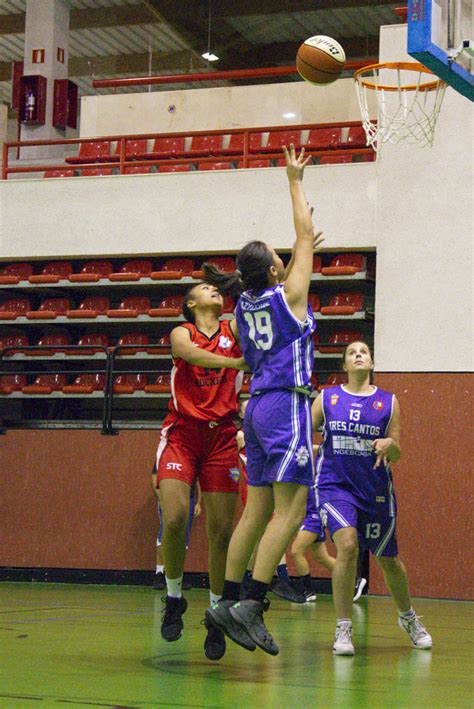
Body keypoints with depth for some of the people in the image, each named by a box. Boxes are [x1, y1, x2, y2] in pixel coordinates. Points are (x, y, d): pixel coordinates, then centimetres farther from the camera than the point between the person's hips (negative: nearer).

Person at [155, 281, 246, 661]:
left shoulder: (235, 330, 11)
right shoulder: (182, 333, 5)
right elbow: (193, 354, -18)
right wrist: (238, 362, -32)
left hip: (221, 437, 2)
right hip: (182, 433, -2)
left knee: (221, 530, -3)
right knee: (174, 519, -17)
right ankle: (174, 598, 7)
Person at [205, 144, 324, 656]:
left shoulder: (247, 305, 11)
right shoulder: (288, 296, -5)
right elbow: (305, 235, 3)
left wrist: (300, 253, 40)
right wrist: (295, 182, 10)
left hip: (258, 406, 8)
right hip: (286, 405, -8)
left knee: (258, 511, 8)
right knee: (289, 511, -9)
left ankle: (227, 601, 5)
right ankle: (251, 605, -17)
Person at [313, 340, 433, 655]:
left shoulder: (388, 402, 4)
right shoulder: (327, 398, 4)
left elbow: (396, 454, 3)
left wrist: (389, 445, -19)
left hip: (375, 489, 2)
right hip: (335, 484, -1)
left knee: (388, 559, 13)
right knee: (347, 546, -24)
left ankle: (408, 617, 40)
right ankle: (343, 629, -14)